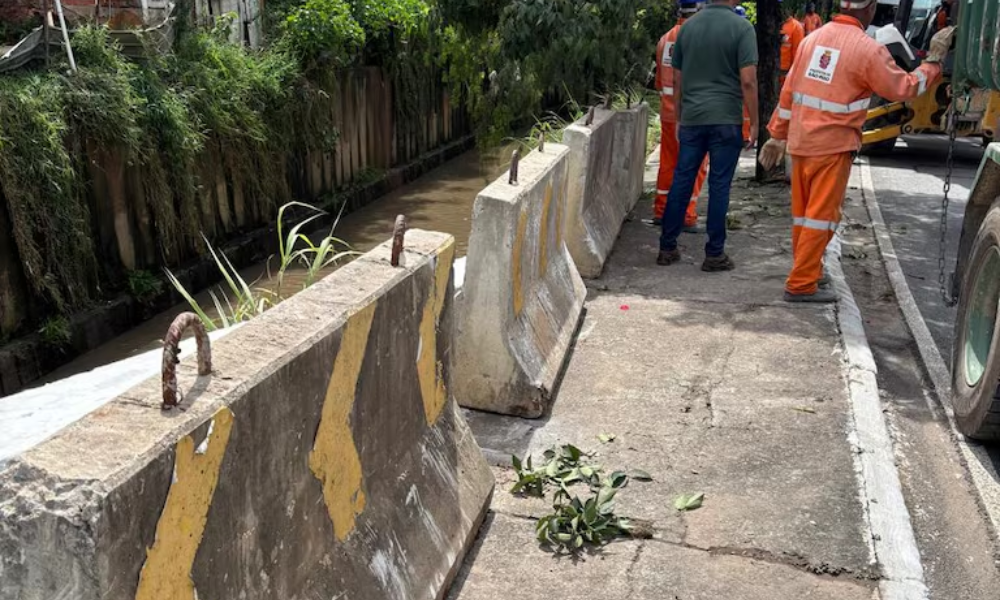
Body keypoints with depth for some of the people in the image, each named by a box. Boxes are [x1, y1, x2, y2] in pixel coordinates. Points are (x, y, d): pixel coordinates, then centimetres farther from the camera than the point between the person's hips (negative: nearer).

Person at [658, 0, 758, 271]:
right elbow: (748, 81, -12)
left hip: (691, 119, 4)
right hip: (726, 119, -4)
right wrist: (754, 122, -4)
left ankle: (667, 247, 15)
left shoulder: (688, 26, 7)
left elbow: (677, 80, 11)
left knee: (681, 181, 10)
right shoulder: (742, 27, -7)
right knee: (719, 185, 2)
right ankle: (714, 254, 7)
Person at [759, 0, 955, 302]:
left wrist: (778, 135, 16)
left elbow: (788, 91, 10)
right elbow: (903, 88, -3)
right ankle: (801, 285, 2)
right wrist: (934, 59, 8)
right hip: (832, 146, -6)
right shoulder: (868, 49, -11)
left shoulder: (813, 38, 7)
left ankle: (807, 272, 28)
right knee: (821, 216, 0)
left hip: (800, 142, 7)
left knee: (802, 213, 14)